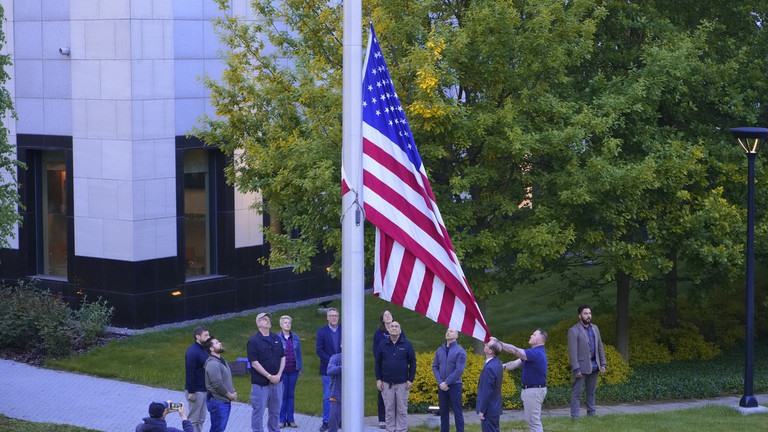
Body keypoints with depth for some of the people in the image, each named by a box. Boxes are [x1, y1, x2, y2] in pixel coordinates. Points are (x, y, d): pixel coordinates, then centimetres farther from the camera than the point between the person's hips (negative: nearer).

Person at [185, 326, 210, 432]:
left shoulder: (204, 350, 11)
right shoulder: (192, 351, -17)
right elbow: (190, 373, -20)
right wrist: (191, 392, -22)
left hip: (203, 390, 9)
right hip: (195, 391, -9)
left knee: (201, 419, 14)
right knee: (194, 420, -2)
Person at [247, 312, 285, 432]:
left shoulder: (276, 339, 10)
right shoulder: (253, 341, -8)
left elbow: (283, 358, 10)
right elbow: (254, 363, -13)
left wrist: (279, 375, -4)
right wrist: (269, 376, -15)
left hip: (276, 381, 5)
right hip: (260, 383, -5)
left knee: (275, 411, 13)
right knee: (258, 411, 0)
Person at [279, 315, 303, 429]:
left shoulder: (295, 338, 7)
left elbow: (299, 353, 11)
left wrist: (300, 368, 7)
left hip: (293, 370, 3)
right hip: (282, 371, -3)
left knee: (291, 394, 7)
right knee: (282, 394, -1)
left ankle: (290, 419, 12)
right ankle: (282, 419, 6)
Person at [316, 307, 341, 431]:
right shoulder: (322, 331, 2)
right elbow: (319, 350, -4)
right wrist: (331, 360, -14)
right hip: (328, 369, -1)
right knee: (327, 397, 0)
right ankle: (326, 422, 5)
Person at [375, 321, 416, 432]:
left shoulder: (406, 345, 1)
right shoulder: (383, 345, 4)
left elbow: (413, 363, 3)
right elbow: (378, 363, 9)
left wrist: (410, 380, -3)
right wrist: (378, 379, 2)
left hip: (402, 383, -1)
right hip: (387, 383, 1)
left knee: (402, 410, 2)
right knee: (389, 410, 5)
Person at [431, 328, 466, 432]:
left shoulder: (460, 351, -7)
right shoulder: (439, 350, 7)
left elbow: (459, 370, -13)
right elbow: (435, 367, 7)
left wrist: (446, 382, -15)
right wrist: (440, 382, -6)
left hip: (454, 385, -4)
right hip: (442, 386, 4)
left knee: (457, 411, 1)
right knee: (443, 411, 10)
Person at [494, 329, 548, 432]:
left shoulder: (537, 353, -21)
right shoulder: (534, 352, 13)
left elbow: (515, 351, -28)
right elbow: (516, 363, 10)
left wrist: (498, 343, -23)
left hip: (534, 391, -11)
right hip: (530, 389, 11)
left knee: (534, 422, -5)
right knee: (532, 420, 17)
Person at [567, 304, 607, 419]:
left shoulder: (594, 328, 11)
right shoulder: (574, 331, -10)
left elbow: (600, 347, 15)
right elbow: (572, 351, -14)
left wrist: (603, 364, 8)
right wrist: (576, 369, -18)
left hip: (594, 366, 6)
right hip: (582, 367, -6)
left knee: (591, 391, 12)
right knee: (577, 392, -4)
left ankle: (591, 414, 19)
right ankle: (575, 416, -3)